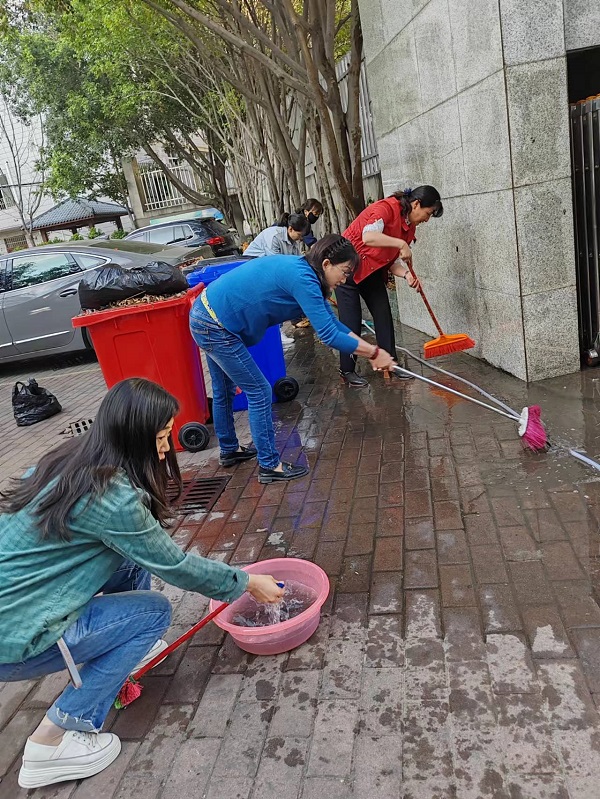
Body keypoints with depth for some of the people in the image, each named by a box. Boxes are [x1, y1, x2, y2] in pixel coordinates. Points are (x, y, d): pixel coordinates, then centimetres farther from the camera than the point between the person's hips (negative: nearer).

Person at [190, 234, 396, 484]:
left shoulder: (301, 271, 6)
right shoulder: (301, 279, -24)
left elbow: (332, 323, 8)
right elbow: (328, 335, -27)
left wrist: (371, 353, 5)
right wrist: (374, 352, -16)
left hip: (205, 317, 10)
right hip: (215, 326, -10)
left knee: (224, 390, 23)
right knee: (259, 392, -3)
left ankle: (229, 450, 42)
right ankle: (269, 465, 7)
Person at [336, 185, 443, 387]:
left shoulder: (409, 227, 3)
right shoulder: (386, 208, -23)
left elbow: (393, 261, 2)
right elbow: (368, 236, -42)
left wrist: (407, 275, -18)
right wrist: (401, 244, -39)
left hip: (373, 271, 8)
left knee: (384, 315, 3)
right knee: (351, 320, -8)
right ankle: (347, 371, 3)